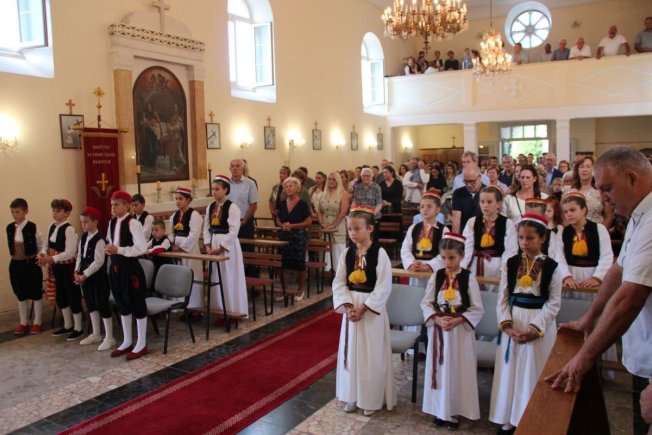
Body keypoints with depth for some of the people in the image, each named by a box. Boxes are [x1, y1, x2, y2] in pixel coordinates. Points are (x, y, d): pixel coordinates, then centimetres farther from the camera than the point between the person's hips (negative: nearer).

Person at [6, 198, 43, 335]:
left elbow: (41, 245, -5)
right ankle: (23, 323, 25)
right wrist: (16, 257, 9)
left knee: (36, 294, 6)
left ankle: (37, 322, 18)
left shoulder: (32, 227, -12)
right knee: (20, 295, 14)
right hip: (15, 264, 5)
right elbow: (10, 246, 14)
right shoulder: (9, 228, 2)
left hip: (31, 264, -5)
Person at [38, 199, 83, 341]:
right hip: (56, 267, 9)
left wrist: (51, 258, -26)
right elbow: (47, 245, 13)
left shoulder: (69, 229, -18)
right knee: (60, 295, 17)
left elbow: (70, 252, -23)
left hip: (68, 267, -9)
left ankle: (78, 328, 14)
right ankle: (68, 326, 33)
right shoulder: (52, 227, 7)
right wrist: (43, 254, -8)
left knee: (72, 296, 1)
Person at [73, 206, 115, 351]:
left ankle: (109, 338, 6)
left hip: (98, 277, -9)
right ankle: (96, 334, 30)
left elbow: (98, 262, -21)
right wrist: (77, 271, 0)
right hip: (85, 276, 9)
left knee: (102, 306, -3)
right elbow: (80, 256, 13)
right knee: (91, 305, 17)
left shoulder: (99, 240, -18)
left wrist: (85, 275, -19)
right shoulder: (83, 238, 9)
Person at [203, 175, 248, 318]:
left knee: (229, 278, -2)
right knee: (215, 278, 10)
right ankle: (219, 310, 21)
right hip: (214, 245, 6)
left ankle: (233, 311, 7)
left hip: (228, 246, -6)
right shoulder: (210, 207, 9)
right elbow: (206, 228, 10)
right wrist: (208, 246, -3)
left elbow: (233, 231, -16)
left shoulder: (232, 207, -11)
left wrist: (220, 248, -17)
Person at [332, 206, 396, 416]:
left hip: (372, 308, -5)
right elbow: (339, 283, 1)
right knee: (350, 352, 12)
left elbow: (383, 288, -15)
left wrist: (363, 309, -18)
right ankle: (353, 396, 27)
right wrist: (348, 307, -13)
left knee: (371, 355, 4)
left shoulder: (380, 254, -13)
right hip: (350, 307, 5)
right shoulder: (346, 253, 1)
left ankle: (372, 399, 21)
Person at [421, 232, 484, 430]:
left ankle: (455, 411, 19)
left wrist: (457, 320, -18)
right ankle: (440, 409, 23)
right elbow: (426, 303, 2)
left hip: (461, 330, -2)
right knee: (439, 369, 9)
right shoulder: (436, 276, -1)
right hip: (438, 328, 2)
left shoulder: (469, 278, -8)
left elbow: (477, 309, -6)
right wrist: (437, 319, -15)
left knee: (458, 371, 5)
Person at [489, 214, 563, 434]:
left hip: (540, 325, -2)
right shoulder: (510, 264, 2)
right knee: (510, 370, 7)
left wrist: (535, 329, -15)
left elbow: (553, 303, -6)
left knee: (534, 372, 4)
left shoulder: (551, 267, -5)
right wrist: (507, 325, -11)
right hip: (513, 323, 3)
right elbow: (503, 298, 2)